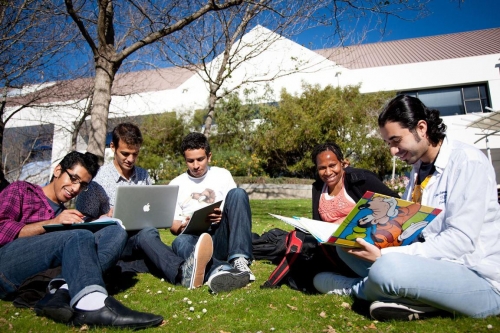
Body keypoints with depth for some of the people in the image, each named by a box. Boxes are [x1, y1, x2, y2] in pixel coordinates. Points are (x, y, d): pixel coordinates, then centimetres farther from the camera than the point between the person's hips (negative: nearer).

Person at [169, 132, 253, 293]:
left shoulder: (223, 175, 14)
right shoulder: (176, 184, 14)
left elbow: (238, 206, 11)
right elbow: (173, 225, 12)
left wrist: (225, 216, -12)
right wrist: (183, 226, -12)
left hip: (222, 236, 1)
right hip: (196, 238, 0)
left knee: (238, 193, -23)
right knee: (180, 242, -34)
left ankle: (239, 260, -35)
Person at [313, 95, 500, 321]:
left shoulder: (467, 161, -15)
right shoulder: (420, 166, 10)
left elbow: (460, 240, -23)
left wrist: (384, 255, -27)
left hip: (479, 279, -7)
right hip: (433, 263, 7)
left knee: (388, 268, -35)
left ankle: (354, 287, -3)